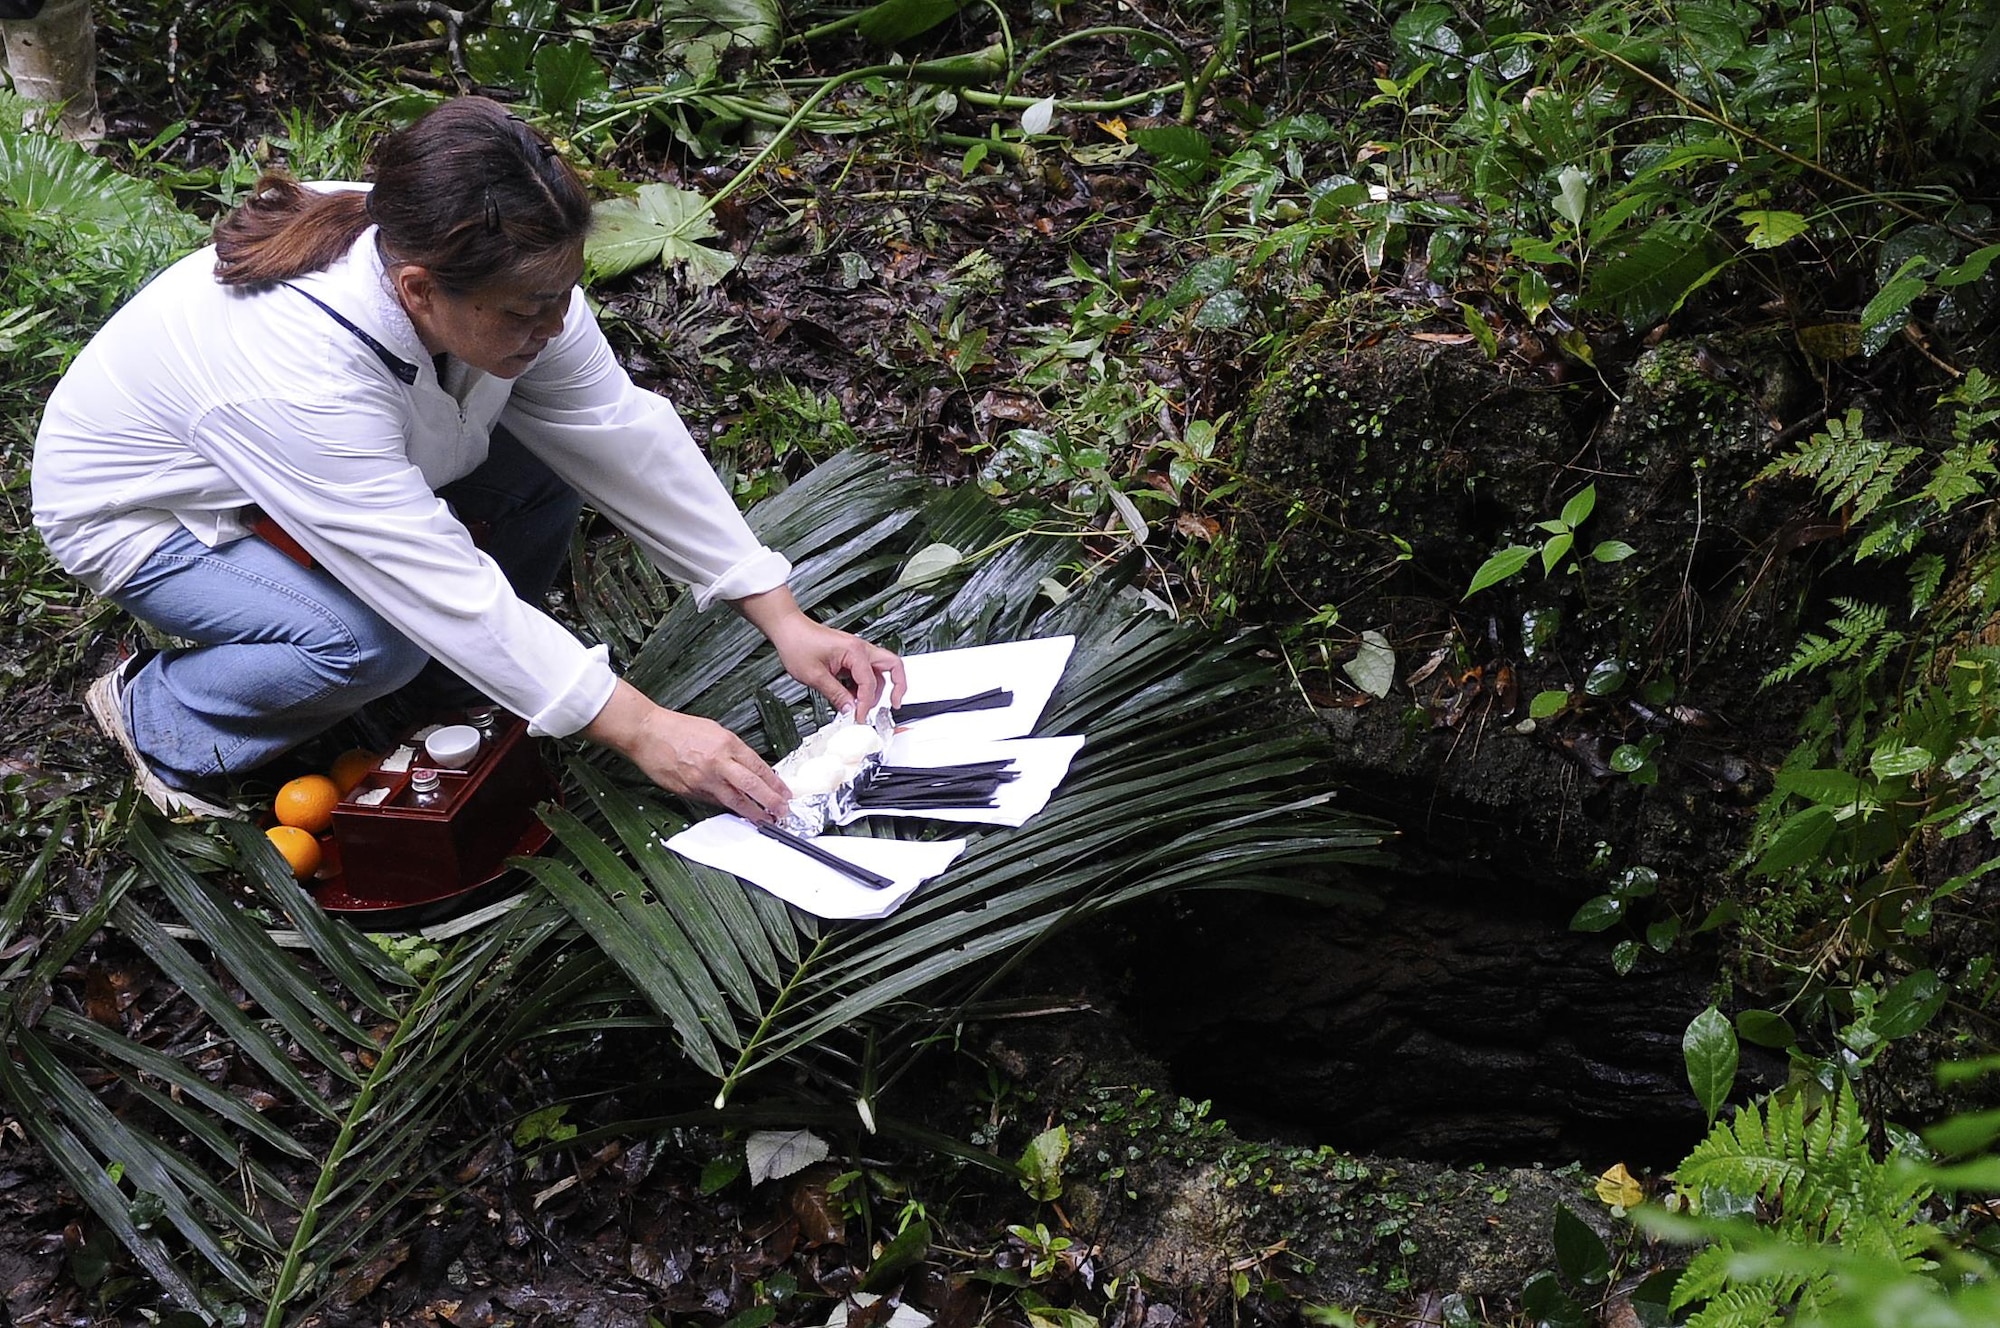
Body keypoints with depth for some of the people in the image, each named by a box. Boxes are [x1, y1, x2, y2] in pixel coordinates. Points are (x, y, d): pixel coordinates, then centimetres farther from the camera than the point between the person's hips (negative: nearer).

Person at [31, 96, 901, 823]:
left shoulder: (511, 279, -25)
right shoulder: (301, 375, -42)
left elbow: (625, 437, -20)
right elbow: (446, 589, -39)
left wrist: (784, 620, -22)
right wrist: (641, 732, -37)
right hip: (141, 513, -6)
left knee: (544, 471, -17)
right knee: (374, 644, -31)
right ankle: (158, 717, -4)